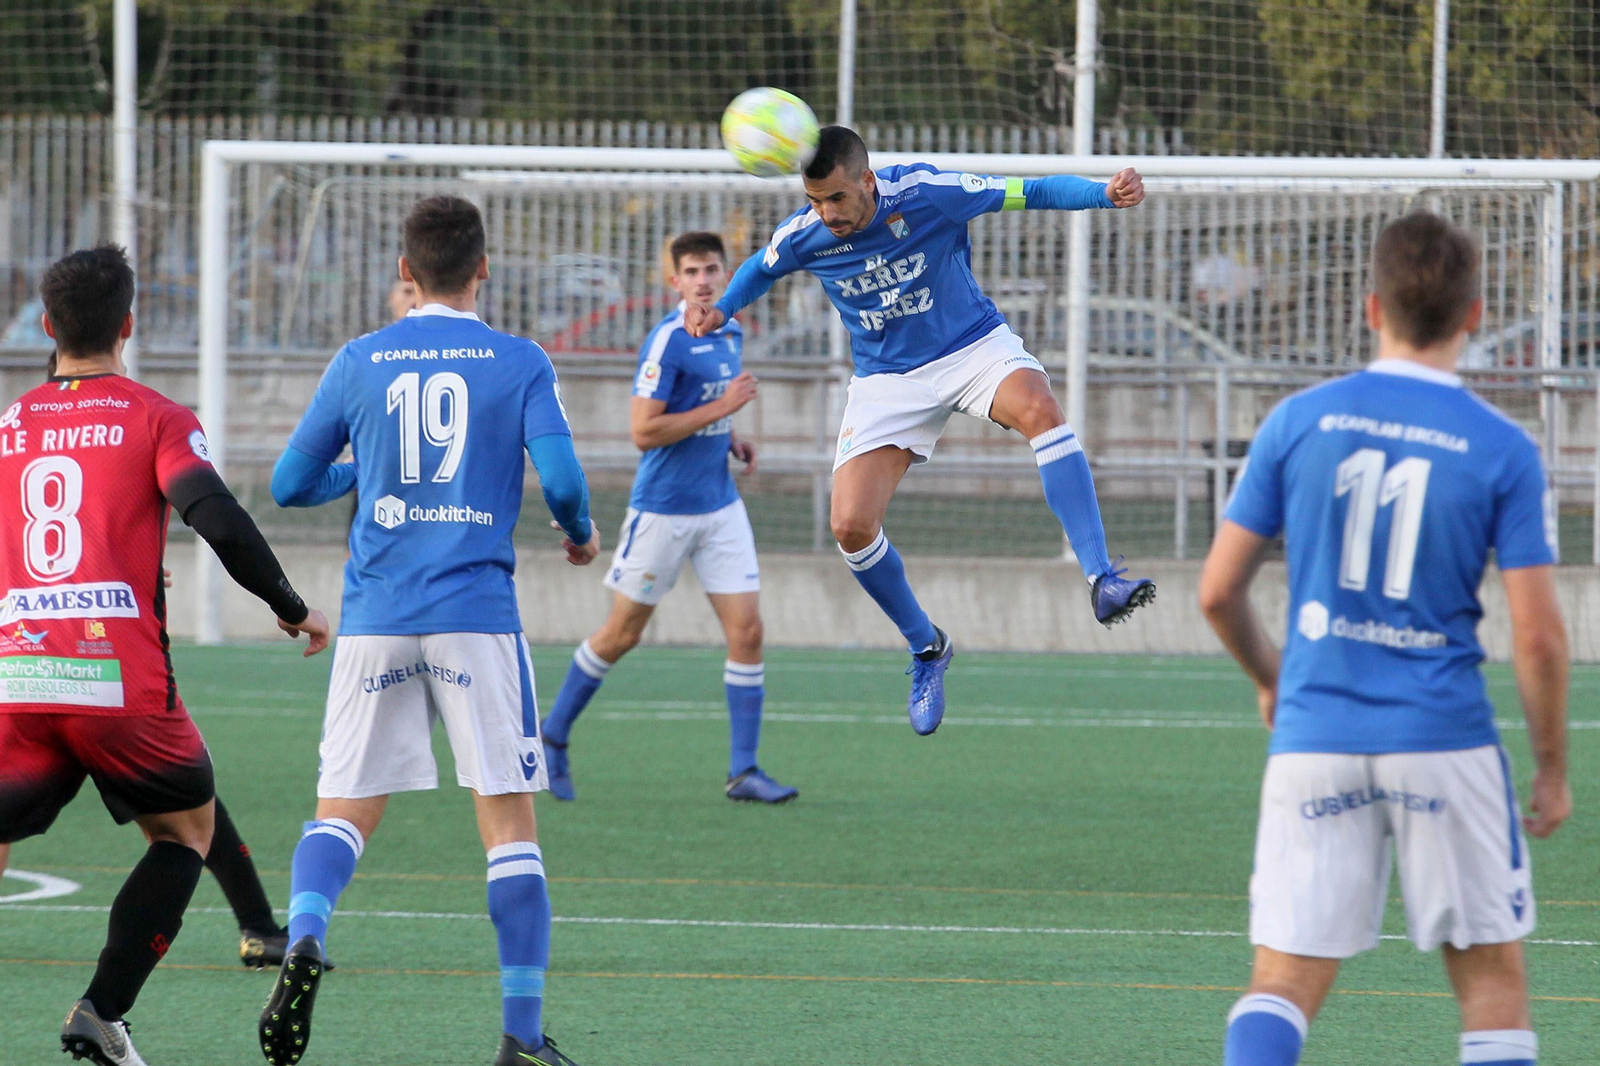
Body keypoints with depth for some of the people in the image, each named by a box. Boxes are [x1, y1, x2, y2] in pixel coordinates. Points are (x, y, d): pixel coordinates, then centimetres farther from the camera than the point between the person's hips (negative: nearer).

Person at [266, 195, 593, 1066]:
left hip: (375, 619, 2)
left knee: (342, 812, 8)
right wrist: (581, 533, 14)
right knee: (509, 822, 4)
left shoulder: (360, 362, 6)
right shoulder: (520, 363, 1)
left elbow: (289, 485, 11)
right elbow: (561, 479, -8)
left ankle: (304, 938, -22)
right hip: (477, 616, -2)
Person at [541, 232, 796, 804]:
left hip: (720, 506, 6)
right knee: (622, 634, 5)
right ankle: (553, 737, 24)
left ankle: (743, 771, 1)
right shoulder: (668, 341, -16)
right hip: (664, 509, -6)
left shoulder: (731, 334, 8)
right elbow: (644, 431, -22)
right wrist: (721, 408, -21)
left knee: (747, 631, -3)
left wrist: (730, 440, 6)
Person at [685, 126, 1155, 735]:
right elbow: (759, 271, 13)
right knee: (851, 526, -12)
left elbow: (1031, 193, -13)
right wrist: (719, 311, -7)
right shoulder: (802, 238, -12)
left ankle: (1101, 581, -37)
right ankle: (925, 648, 15)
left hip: (973, 347, -3)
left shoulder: (928, 194, -21)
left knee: (1038, 409, -36)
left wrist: (1107, 195, -28)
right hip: (888, 380, 3)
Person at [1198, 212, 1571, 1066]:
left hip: (1315, 739, 1)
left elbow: (1218, 591, 4)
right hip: (1444, 740, -1)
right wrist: (1552, 768, 7)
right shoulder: (1502, 451, -4)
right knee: (1493, 977, 10)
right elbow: (1537, 634, -7)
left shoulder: (1299, 422, 1)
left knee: (1283, 981, 4)